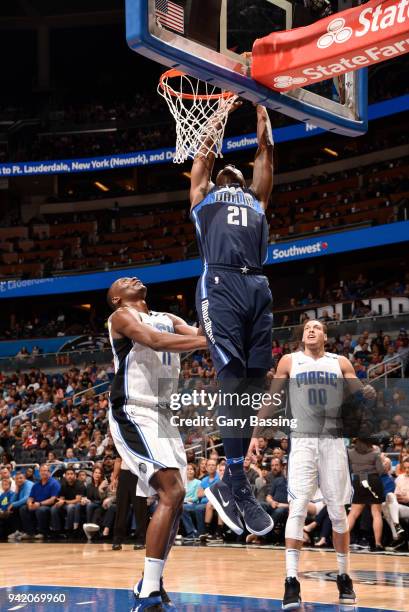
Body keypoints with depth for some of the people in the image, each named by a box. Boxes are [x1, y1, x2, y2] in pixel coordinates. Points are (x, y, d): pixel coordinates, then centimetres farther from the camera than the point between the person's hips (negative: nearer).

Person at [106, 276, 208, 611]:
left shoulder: (168, 319, 21)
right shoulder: (122, 316, -2)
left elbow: (198, 334, 2)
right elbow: (155, 340, -22)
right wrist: (207, 341, -30)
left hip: (163, 416, 9)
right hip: (133, 415, -9)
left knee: (173, 501, 12)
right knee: (172, 493, -22)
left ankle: (151, 581, 28)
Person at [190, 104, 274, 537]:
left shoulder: (255, 198, 33)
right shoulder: (203, 196, 26)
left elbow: (266, 151, 33)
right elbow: (205, 151, 25)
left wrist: (260, 107, 39)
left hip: (257, 287, 4)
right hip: (220, 285, -4)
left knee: (253, 382, -2)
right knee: (232, 378, -16)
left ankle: (228, 483, 2)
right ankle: (237, 483, -19)